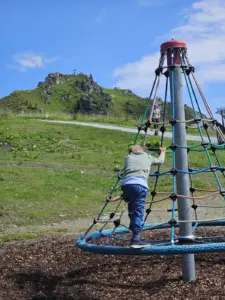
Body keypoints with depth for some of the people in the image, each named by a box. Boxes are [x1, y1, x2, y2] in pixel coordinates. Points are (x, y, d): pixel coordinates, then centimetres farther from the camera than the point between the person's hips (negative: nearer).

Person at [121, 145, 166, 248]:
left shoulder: (128, 157, 30)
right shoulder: (147, 157, 28)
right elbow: (160, 160, 46)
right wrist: (163, 152, 65)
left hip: (125, 184, 3)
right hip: (140, 185, -3)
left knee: (132, 211, 17)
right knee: (138, 212, -7)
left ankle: (135, 235, 18)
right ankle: (136, 239, -17)